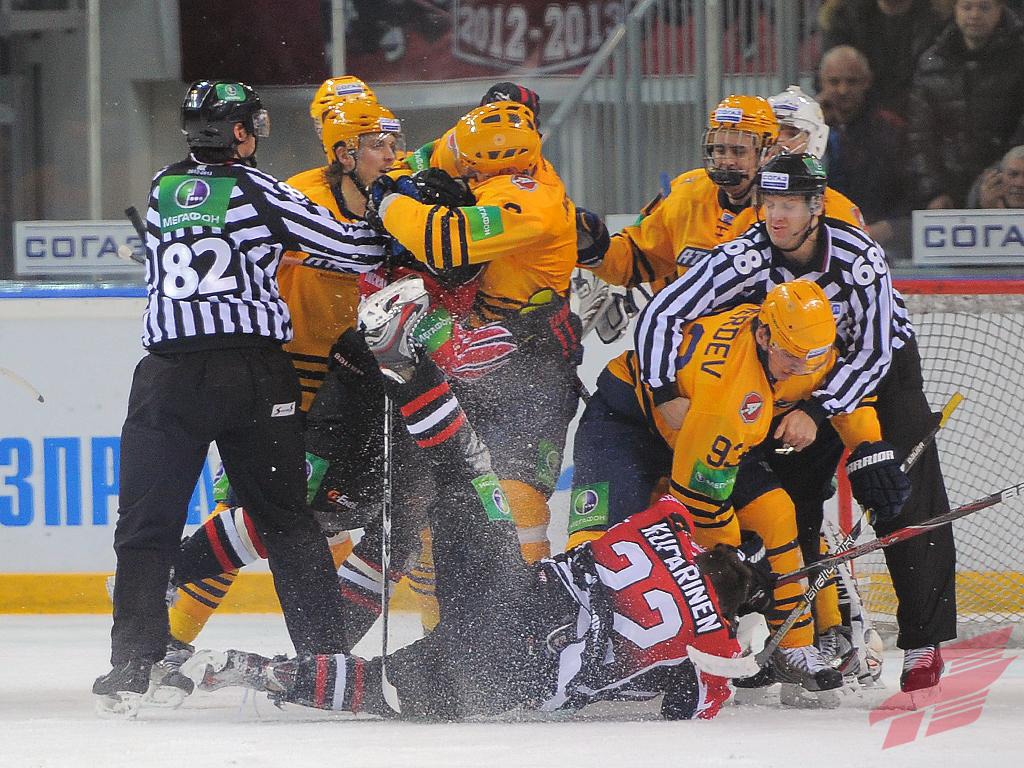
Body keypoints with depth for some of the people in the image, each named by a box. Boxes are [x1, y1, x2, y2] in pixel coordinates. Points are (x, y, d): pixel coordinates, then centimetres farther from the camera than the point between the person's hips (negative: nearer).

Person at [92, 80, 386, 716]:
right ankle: (326, 655, 8)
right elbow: (354, 249, 2)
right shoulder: (257, 192, 1)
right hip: (252, 370, -2)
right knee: (285, 515, 10)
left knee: (147, 523, 4)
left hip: (169, 375, 2)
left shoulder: (162, 192, 13)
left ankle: (133, 664, -8)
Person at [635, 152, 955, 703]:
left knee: (906, 502, -11)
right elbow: (660, 315, -28)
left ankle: (923, 643, -6)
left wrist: (817, 412, -38)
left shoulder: (859, 255, -30)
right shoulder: (747, 258, -26)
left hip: (887, 363, -2)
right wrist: (667, 395, -38)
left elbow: (873, 353, -28)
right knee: (791, 497, -7)